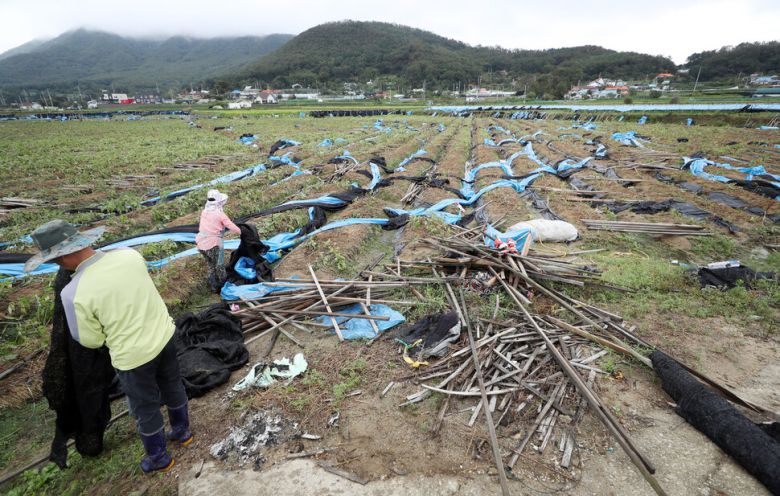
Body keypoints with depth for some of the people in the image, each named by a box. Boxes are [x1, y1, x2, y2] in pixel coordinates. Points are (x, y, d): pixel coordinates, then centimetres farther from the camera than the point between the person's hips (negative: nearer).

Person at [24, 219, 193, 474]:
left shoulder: (74, 293, -24)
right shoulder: (128, 254, -12)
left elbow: (91, 340, -10)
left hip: (133, 354, -5)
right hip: (165, 336, 5)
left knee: (145, 409, 19)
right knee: (173, 387, 27)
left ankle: (158, 458, 42)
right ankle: (182, 431, 51)